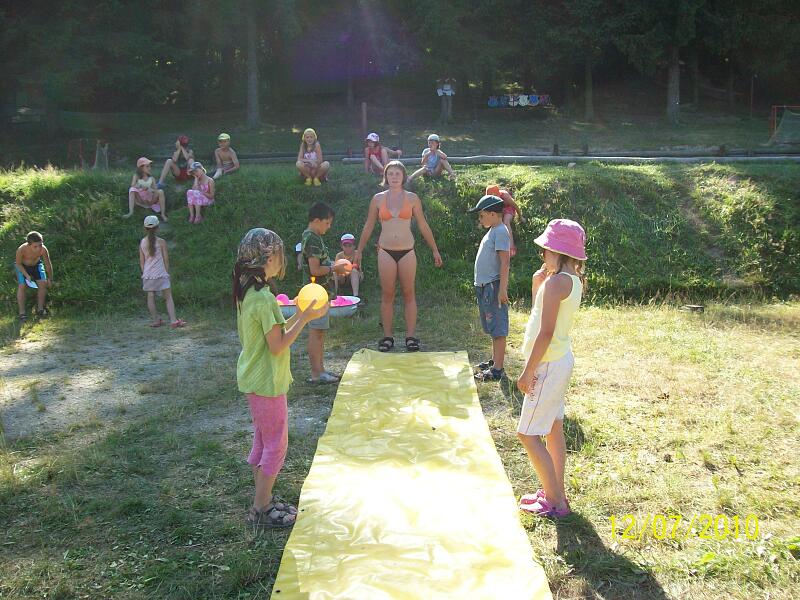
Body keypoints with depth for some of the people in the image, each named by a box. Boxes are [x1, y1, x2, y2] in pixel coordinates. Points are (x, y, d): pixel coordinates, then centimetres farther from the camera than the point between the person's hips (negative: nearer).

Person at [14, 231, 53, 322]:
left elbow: (48, 264, -15)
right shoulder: (21, 250, -38)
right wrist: (27, 276, -24)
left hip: (36, 264, 2)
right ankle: (22, 313, -7)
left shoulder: (43, 249, -33)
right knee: (22, 286, -14)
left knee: (43, 283, -10)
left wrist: (50, 279, -4)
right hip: (22, 266, -2)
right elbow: (18, 263, -18)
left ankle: (40, 309, 5)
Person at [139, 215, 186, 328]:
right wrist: (167, 272, 8)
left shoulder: (142, 243, 2)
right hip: (160, 273, -3)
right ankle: (173, 320, -4)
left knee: (151, 296, 10)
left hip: (148, 274, 3)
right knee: (168, 297, 1)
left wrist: (144, 273, 16)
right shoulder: (161, 242, -7)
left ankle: (156, 320, 15)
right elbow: (166, 259, -3)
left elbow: (141, 261, 6)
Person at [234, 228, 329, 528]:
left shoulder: (247, 293, 6)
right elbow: (277, 346, -21)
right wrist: (305, 318, -18)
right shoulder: (265, 299, -24)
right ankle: (261, 509, 12)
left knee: (263, 441, 19)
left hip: (253, 379, 10)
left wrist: (297, 316, 9)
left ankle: (263, 500, 32)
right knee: (275, 445, 2)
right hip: (267, 382, -10)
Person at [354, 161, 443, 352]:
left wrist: (435, 250, 9)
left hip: (407, 251, 0)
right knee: (387, 295, 3)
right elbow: (368, 227, 12)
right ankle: (387, 337, 11)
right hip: (386, 252, 0)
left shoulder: (412, 198, 3)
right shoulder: (378, 199, 5)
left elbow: (423, 226, 9)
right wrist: (359, 251, 12)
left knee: (409, 294, 3)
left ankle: (410, 336, 10)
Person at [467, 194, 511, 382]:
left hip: (494, 287, -10)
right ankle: (495, 361, 30)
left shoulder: (500, 232, -14)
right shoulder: (492, 231, 16)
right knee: (493, 327, 19)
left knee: (498, 329, -7)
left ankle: (497, 370, -5)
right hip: (485, 286, 10)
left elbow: (505, 262, -20)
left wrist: (502, 289, -23)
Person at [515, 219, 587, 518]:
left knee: (527, 434, -3)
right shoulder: (574, 280, 8)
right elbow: (540, 313, 18)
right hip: (561, 360, 10)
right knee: (553, 429, 17)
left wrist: (528, 371, -19)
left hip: (549, 365, -10)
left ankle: (555, 500, 5)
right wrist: (538, 283, 5)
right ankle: (556, 492, 28)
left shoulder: (556, 282, -21)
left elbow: (545, 332, -24)